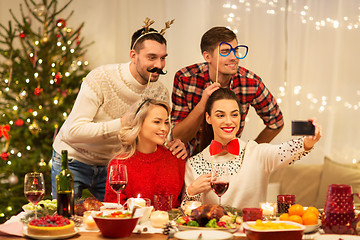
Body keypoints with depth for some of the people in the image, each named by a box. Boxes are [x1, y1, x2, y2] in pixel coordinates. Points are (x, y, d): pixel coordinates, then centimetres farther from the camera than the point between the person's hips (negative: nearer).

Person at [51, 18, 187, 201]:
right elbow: (73, 131, -30)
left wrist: (174, 146, -27)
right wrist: (122, 123, -36)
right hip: (74, 160, -4)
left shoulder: (160, 93, -9)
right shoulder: (101, 78, -25)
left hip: (112, 164, 4)